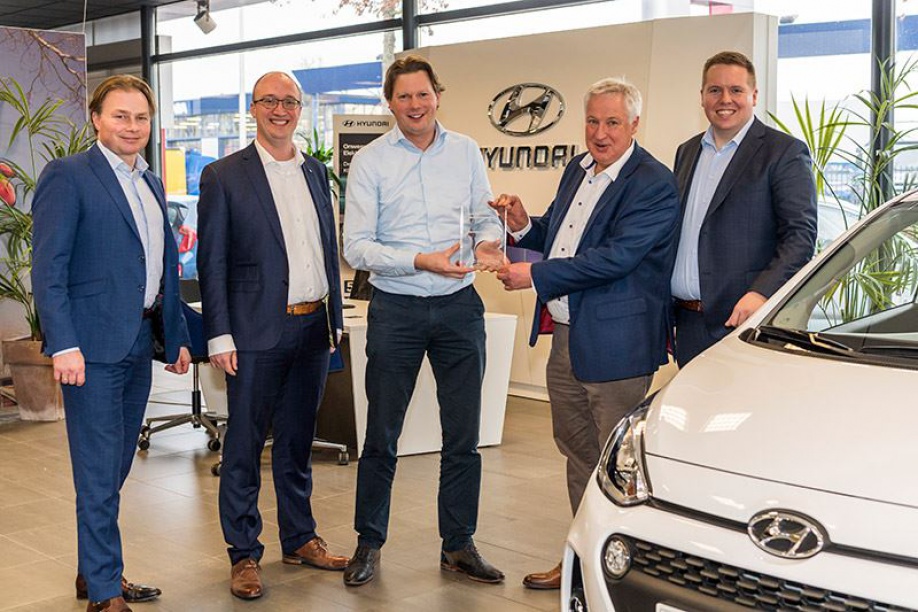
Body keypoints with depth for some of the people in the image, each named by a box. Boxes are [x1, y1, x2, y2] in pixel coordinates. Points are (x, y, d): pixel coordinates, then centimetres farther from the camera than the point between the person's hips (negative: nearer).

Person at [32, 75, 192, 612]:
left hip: (139, 344, 8)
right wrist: (63, 344, -20)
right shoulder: (68, 176, -7)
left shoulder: (151, 185, 16)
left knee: (115, 468, 16)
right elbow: (48, 269, -13)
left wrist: (178, 336, 17)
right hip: (93, 345, -7)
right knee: (99, 474, -3)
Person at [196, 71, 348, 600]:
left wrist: (335, 318, 13)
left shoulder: (316, 172, 12)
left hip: (313, 329, 5)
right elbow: (212, 263, -5)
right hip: (258, 333, -5)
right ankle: (245, 553, 14)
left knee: (298, 440, 16)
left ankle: (300, 538, 28)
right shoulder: (224, 176, -3)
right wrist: (220, 336, -11)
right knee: (244, 446, 2)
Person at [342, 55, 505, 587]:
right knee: (382, 434, 5)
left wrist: (489, 241, -12)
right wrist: (421, 261, -20)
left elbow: (486, 217, 12)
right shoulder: (370, 161, -2)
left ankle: (459, 545, 22)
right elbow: (356, 247, -7)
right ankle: (369, 543, 22)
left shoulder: (466, 151, 7)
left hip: (460, 306, 3)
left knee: (463, 436, 8)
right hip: (397, 309, -2)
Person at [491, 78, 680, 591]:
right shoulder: (579, 169, 13)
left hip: (615, 345, -9)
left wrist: (535, 275, -21)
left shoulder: (653, 184, -15)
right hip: (566, 337, 9)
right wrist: (526, 225, -1)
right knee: (578, 452, 19)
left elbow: (616, 256, -24)